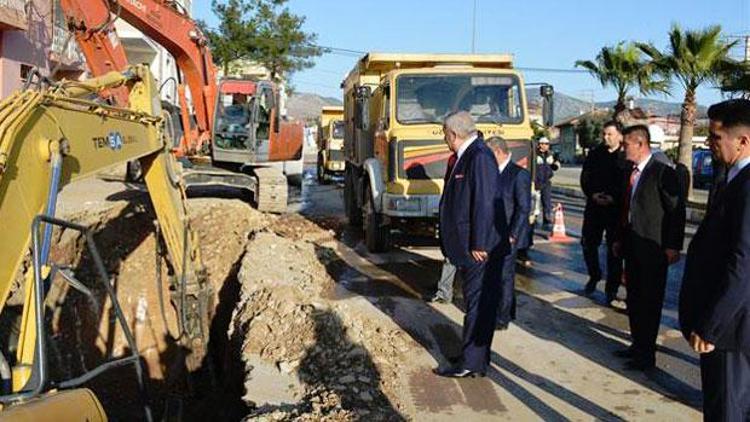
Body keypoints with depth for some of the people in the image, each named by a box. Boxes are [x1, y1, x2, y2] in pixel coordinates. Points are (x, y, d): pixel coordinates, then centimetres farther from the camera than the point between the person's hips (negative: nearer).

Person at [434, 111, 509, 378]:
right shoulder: (466, 156, 14)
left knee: (478, 304, -2)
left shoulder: (480, 156, -17)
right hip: (468, 246, 10)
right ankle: (474, 355, 28)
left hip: (480, 248, -10)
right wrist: (456, 245, 19)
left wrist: (478, 244, -22)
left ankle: (472, 363, 6)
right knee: (476, 303, 17)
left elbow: (485, 203, -22)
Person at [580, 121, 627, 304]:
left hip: (616, 209, -3)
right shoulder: (594, 154, 7)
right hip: (594, 206, 4)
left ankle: (611, 289, 13)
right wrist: (593, 195, -9)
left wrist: (613, 198, -17)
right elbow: (585, 178, 6)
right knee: (588, 244, 9)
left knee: (614, 250, 3)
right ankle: (594, 276, 34)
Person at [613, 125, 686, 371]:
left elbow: (677, 211, -14)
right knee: (633, 300, 16)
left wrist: (673, 247, -15)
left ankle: (646, 355, 13)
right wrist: (621, 239, 16)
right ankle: (637, 345, 31)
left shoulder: (664, 173, -14)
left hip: (653, 250, -8)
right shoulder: (631, 172, 9)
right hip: (632, 248, 8)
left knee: (649, 303, 2)